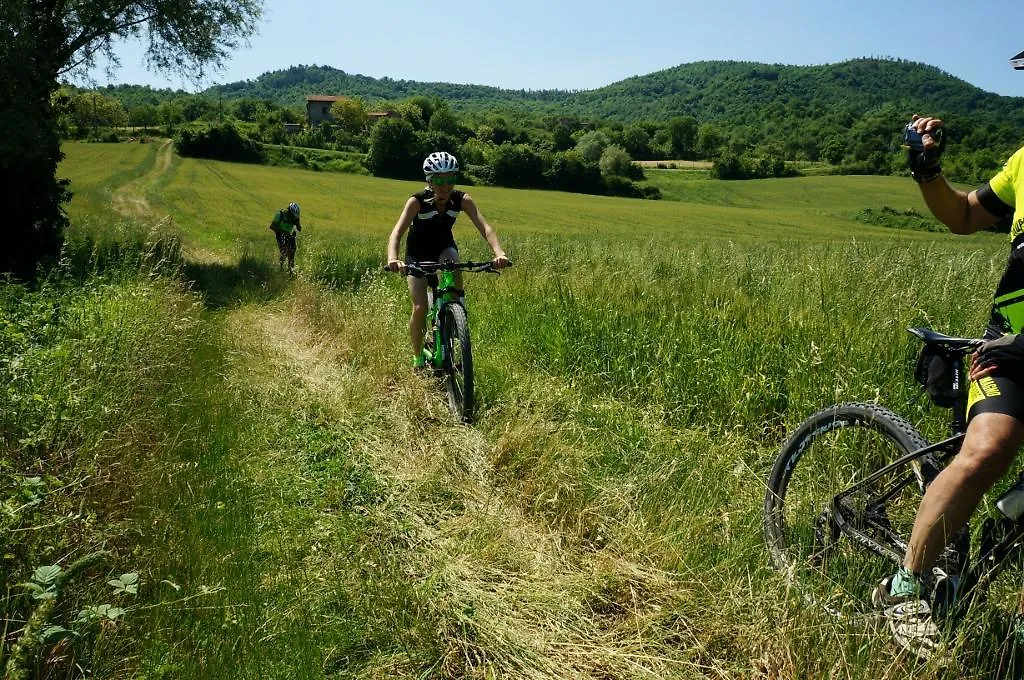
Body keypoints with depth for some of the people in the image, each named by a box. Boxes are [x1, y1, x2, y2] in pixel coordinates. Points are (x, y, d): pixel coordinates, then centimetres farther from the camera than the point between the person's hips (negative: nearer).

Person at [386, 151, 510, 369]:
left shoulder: (462, 200, -22)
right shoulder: (417, 201, -29)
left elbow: (484, 227, -33)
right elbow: (397, 232, -40)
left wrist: (499, 252, -52)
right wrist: (392, 259, -61)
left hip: (444, 247, 2)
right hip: (418, 254, -2)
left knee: (454, 269, -35)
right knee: (420, 308, -13)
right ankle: (418, 357, 9)